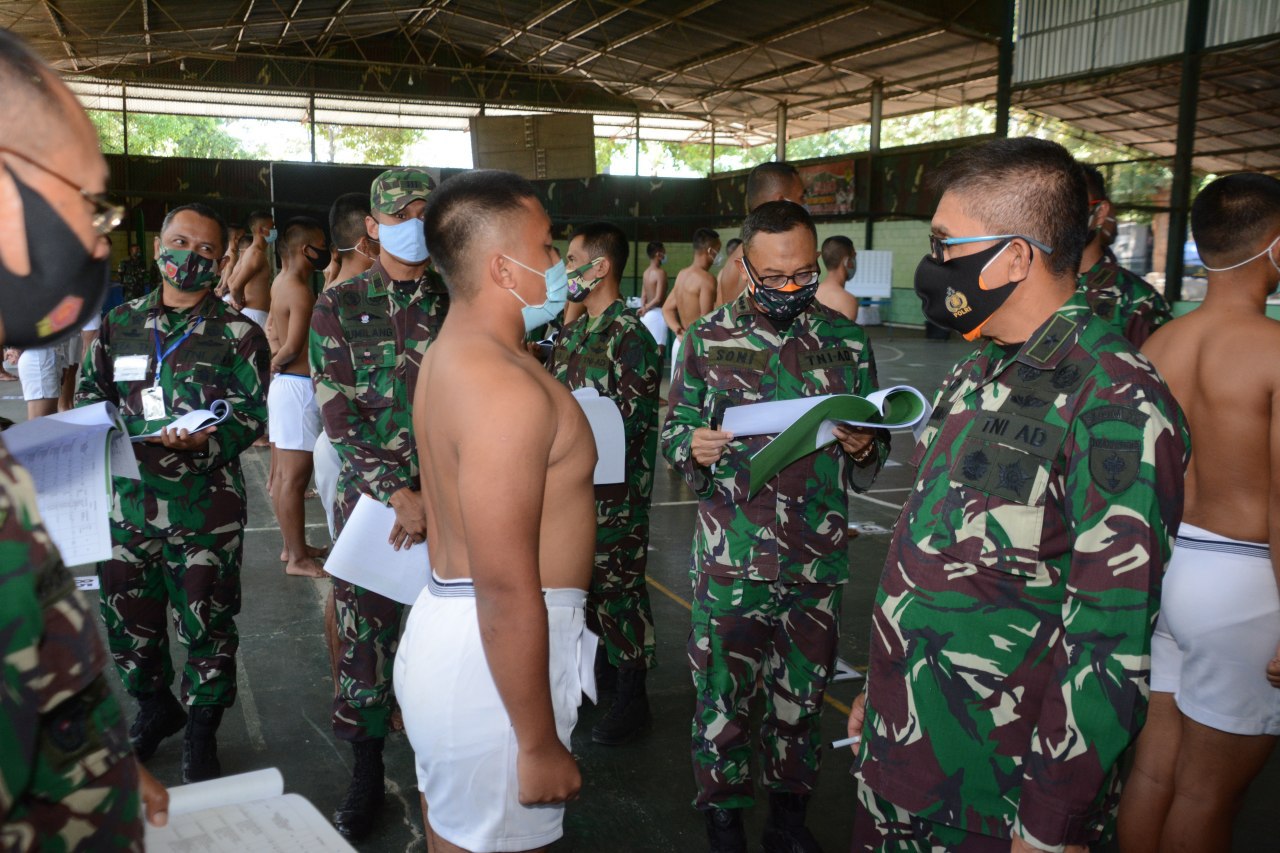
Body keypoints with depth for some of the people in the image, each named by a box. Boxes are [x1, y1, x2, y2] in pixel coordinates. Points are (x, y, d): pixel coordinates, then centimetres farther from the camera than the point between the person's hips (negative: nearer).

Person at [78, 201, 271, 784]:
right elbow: (91, 393, 15)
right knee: (125, 614, 14)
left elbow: (253, 410, -7)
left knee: (206, 623, 4)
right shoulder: (119, 323, 10)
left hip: (206, 505, -4)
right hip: (130, 496, 4)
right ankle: (154, 708, 40)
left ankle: (201, 734, 25)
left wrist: (209, 440, -25)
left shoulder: (238, 334, -1)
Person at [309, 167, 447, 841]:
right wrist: (400, 494, -15)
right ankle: (367, 772, 26)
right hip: (371, 495, 0)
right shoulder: (339, 306, 2)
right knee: (364, 635, 7)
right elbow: (338, 416, -5)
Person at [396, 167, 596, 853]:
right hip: (498, 652, -10)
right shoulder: (508, 390, -25)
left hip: (446, 618, 10)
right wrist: (541, 746, -19)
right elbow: (506, 590, -27)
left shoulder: (450, 351, 8)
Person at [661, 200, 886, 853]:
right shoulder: (709, 339, -3)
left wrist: (862, 449, -14)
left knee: (801, 698, 17)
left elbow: (872, 459, 9)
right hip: (729, 562, -1)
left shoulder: (847, 342, 1)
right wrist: (694, 446, -20)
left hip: (819, 563, 2)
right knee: (722, 697, 9)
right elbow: (673, 430, 2)